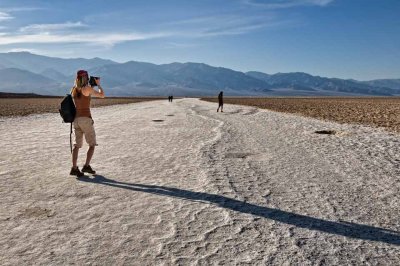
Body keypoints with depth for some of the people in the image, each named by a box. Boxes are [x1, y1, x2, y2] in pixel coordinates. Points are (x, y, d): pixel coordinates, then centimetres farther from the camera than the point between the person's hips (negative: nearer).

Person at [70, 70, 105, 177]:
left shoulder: (73, 89, 9)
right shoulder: (87, 88, -9)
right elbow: (102, 95, -1)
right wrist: (98, 84, 11)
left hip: (76, 119, 6)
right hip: (86, 119, -6)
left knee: (77, 145, 11)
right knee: (92, 145, 7)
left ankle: (74, 168, 5)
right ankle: (86, 166, -2)